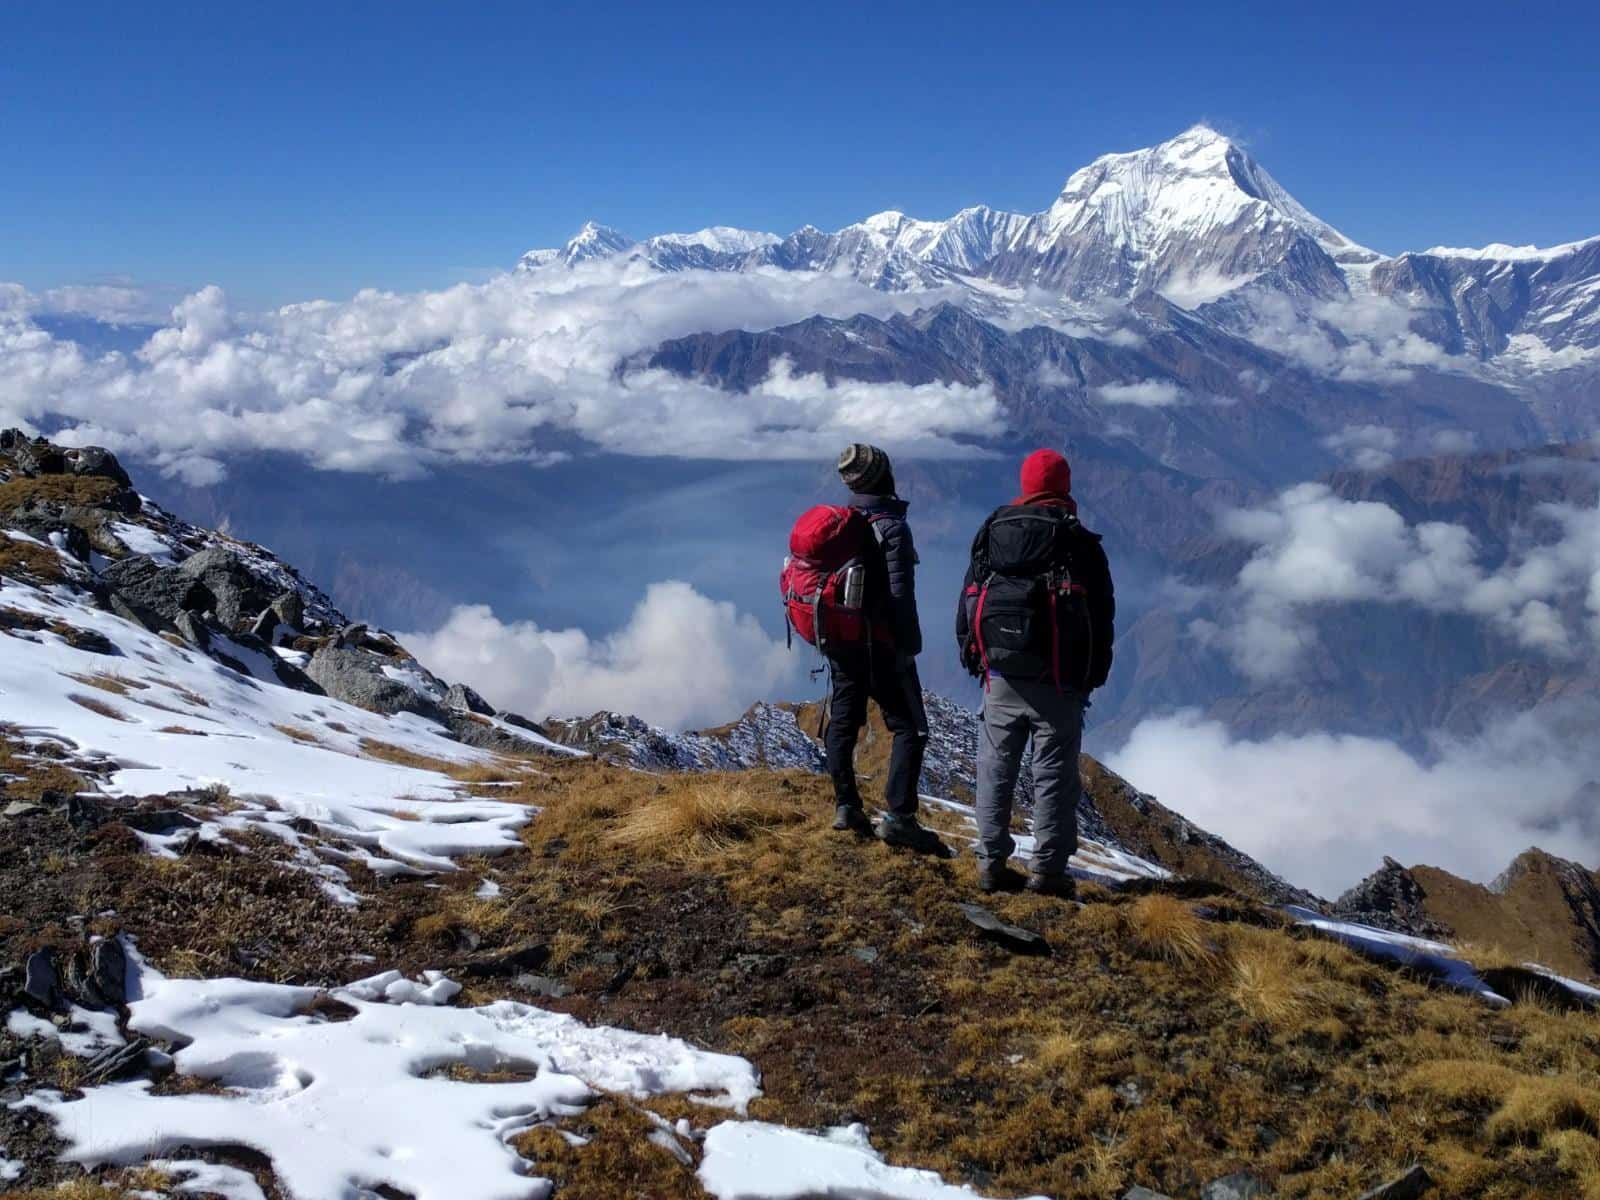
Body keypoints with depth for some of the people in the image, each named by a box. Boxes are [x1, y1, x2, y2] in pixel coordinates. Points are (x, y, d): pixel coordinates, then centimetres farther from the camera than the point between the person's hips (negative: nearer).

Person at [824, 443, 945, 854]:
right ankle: (898, 816, -11)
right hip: (882, 644, -7)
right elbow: (900, 595, -18)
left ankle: (846, 807, 17)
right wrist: (910, 646, -11)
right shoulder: (892, 527, -14)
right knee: (909, 728, -3)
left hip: (841, 641, 7)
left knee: (842, 723, 14)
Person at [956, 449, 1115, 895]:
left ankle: (992, 862, 11)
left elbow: (967, 602, 11)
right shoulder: (1079, 541, -3)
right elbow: (1102, 614, -2)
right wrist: (1095, 673, 6)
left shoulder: (991, 532, 8)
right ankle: (1047, 868, 3)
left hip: (1001, 676, 3)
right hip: (1058, 678, -3)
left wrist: (973, 657, 17)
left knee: (996, 767, 10)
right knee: (1055, 773, 3)